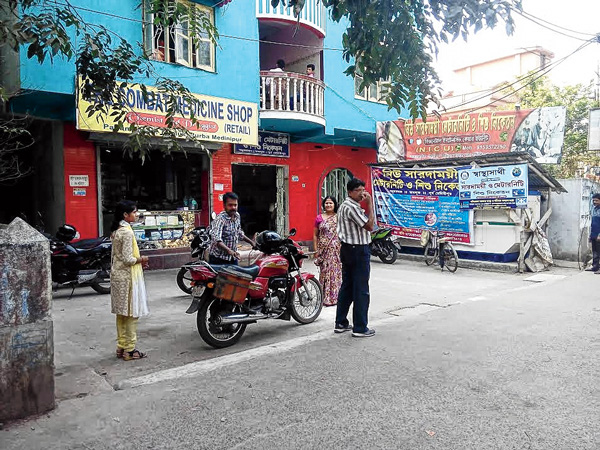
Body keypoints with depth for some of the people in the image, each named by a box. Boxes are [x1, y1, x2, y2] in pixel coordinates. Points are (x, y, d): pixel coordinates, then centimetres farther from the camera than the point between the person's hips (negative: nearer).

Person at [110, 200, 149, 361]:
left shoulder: (116, 231, 10)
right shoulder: (127, 232, -19)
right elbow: (127, 259, -22)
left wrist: (137, 260, 11)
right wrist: (141, 259, -6)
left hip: (117, 275, 10)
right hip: (128, 276, -9)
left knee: (122, 313, 15)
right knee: (132, 313, -1)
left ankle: (121, 347, 23)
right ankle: (130, 350, 6)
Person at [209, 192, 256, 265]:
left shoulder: (237, 216, 5)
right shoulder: (220, 219, -21)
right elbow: (216, 239, -35)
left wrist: (251, 242, 18)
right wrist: (229, 251, -47)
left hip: (233, 258, 7)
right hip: (218, 259, -7)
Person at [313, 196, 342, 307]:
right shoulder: (319, 218, 7)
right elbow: (315, 235, 9)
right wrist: (316, 250, 3)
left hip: (336, 248, 0)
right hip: (323, 249, 0)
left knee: (336, 271, 0)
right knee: (325, 271, 0)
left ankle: (334, 297, 9)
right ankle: (325, 297, 7)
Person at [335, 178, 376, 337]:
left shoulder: (345, 205, 15)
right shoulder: (352, 207, -18)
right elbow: (369, 226, -19)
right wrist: (370, 203, -16)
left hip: (347, 249, 11)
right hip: (358, 250, -11)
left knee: (347, 287, 14)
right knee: (361, 290, -4)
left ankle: (341, 323, 20)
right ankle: (360, 328, 2)